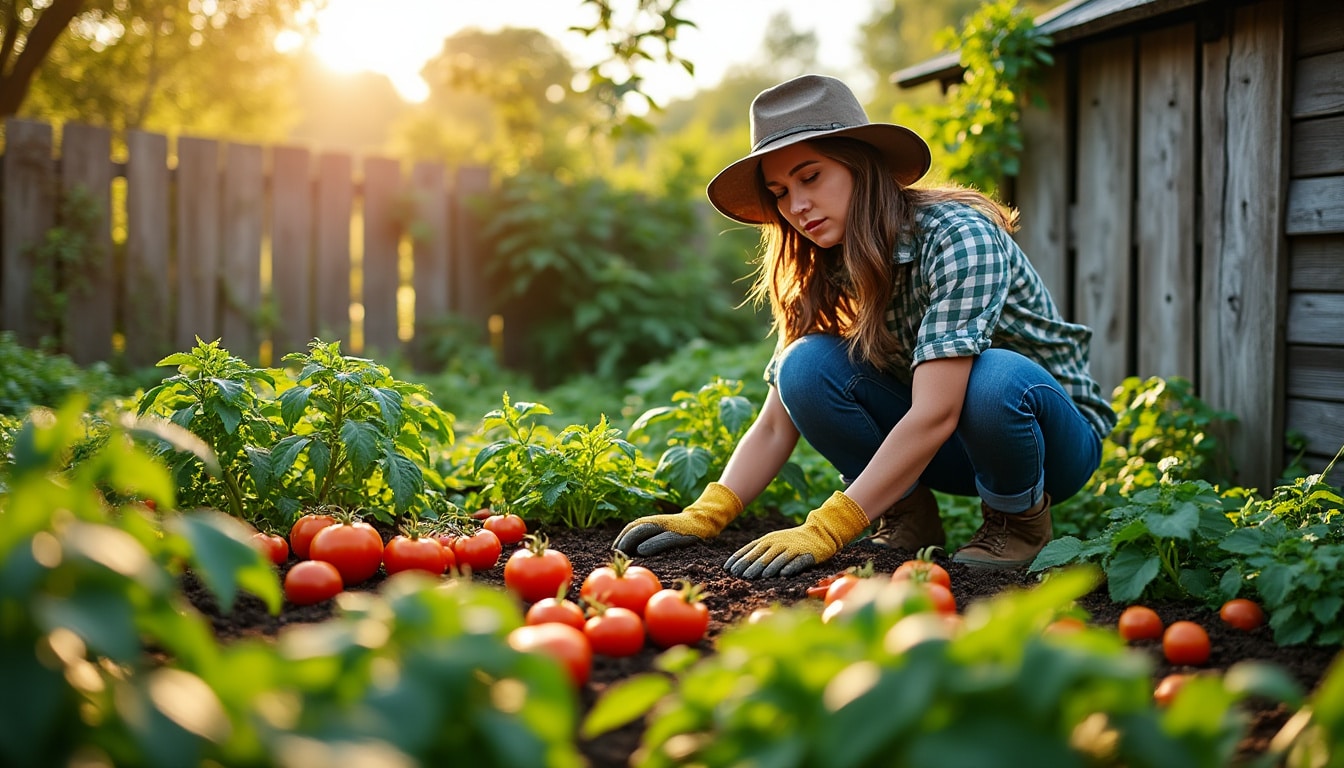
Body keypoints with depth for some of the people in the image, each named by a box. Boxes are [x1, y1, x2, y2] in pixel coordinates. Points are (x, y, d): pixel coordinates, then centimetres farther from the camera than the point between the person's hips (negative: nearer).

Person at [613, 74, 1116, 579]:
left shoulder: (958, 236, -26)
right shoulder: (827, 274, -5)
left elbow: (935, 414, -35)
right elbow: (775, 426, -9)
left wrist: (825, 531, -40)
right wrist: (704, 516, -25)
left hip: (1055, 437, -4)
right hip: (930, 446, 5)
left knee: (995, 377, -39)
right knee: (806, 364, -20)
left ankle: (1020, 518, -8)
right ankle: (909, 517, -2)